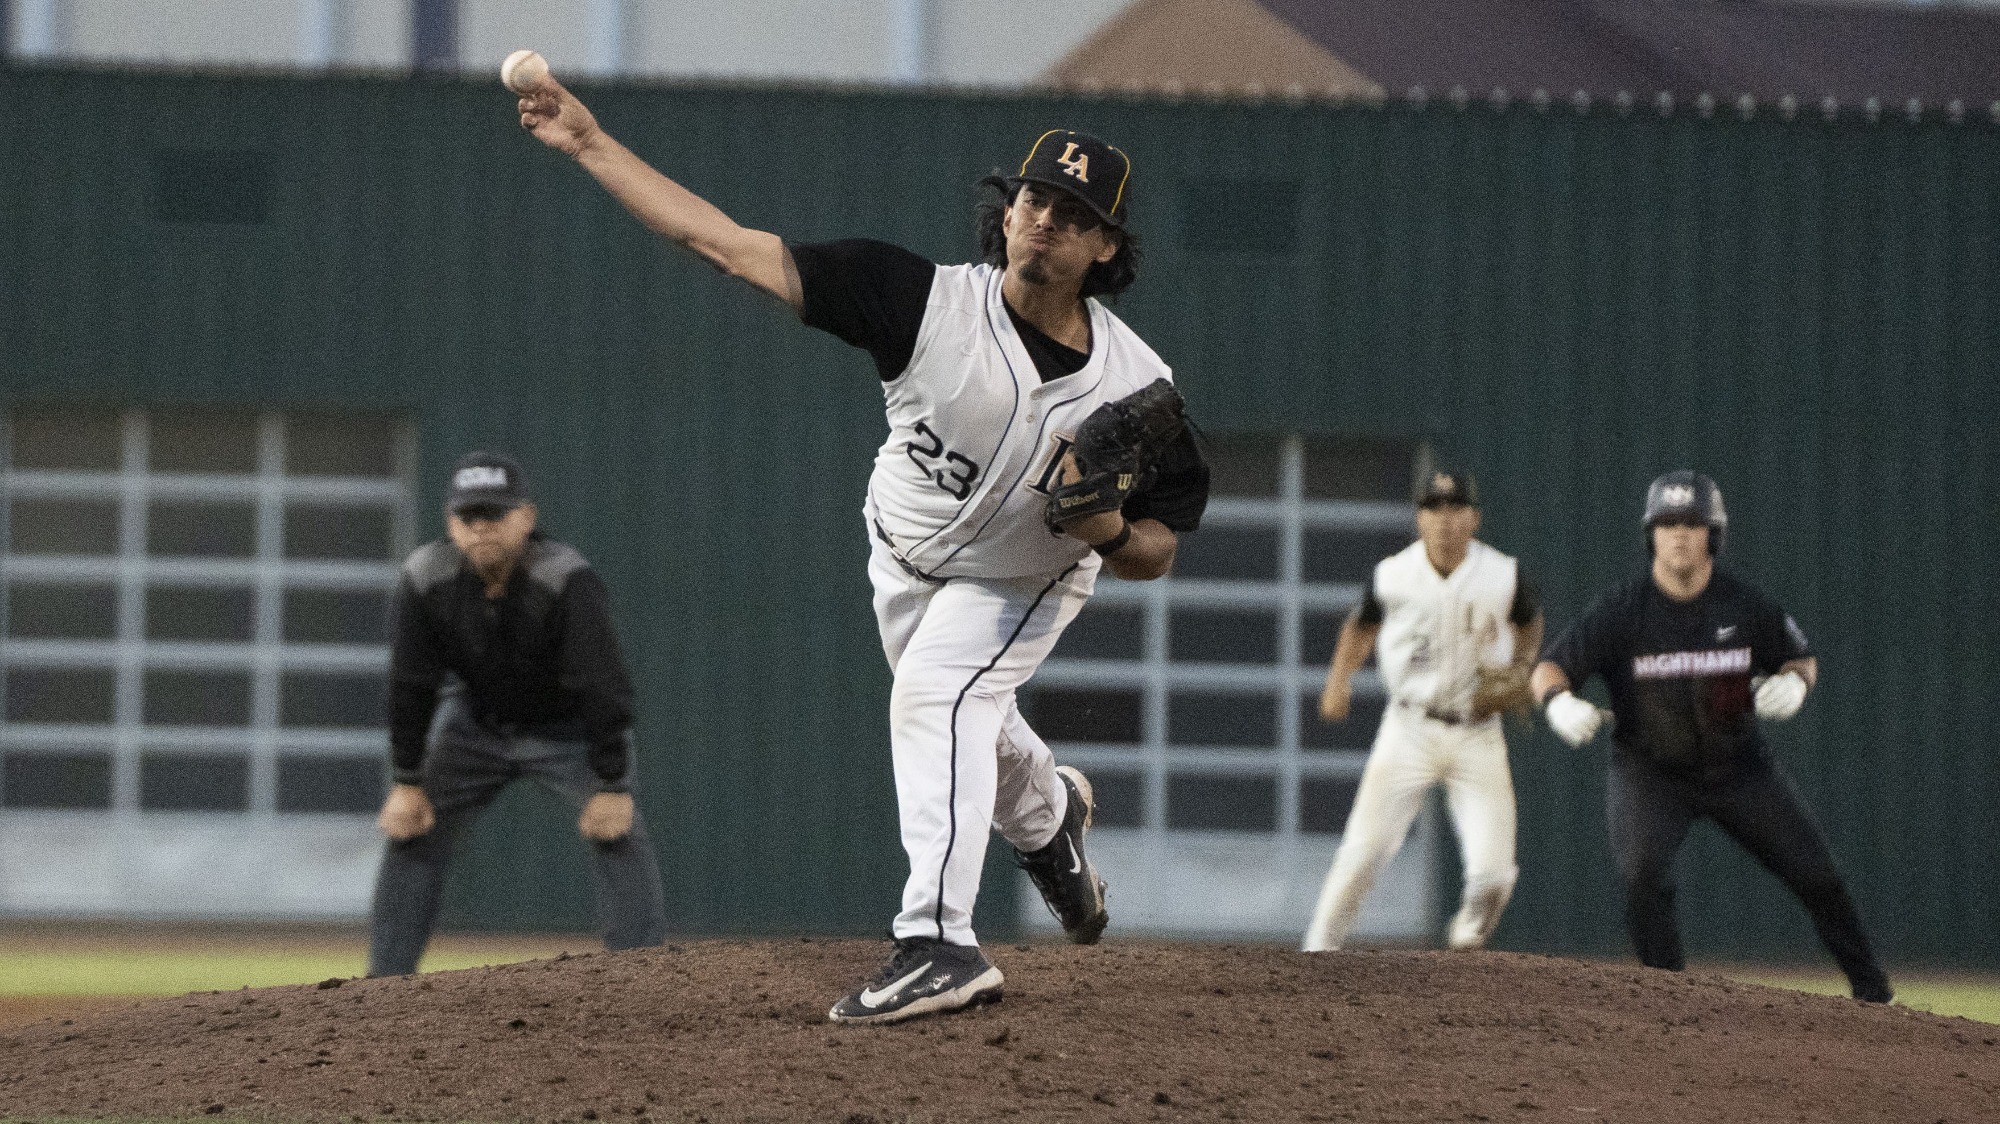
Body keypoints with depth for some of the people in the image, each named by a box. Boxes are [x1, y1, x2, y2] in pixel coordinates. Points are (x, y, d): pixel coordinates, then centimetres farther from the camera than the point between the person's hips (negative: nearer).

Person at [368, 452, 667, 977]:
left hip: (568, 728, -3)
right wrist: (408, 781, -10)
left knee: (618, 832, -20)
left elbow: (602, 686, -29)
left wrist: (611, 785, -30)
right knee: (411, 833, -3)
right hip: (475, 723, 3)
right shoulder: (424, 580, -22)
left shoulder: (569, 582, -32)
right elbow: (411, 686, -12)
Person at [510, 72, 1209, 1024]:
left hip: (1024, 582, -3)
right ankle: (1046, 814, 59)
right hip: (907, 557, 3)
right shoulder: (929, 303, -30)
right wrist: (592, 145, -38)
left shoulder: (1135, 388, -28)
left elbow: (1155, 555, -14)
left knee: (935, 694, -28)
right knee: (964, 726, 23)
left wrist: (1110, 529, -39)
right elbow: (730, 247, -32)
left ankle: (937, 945, -37)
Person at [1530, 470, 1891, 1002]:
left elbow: (1802, 658, 5)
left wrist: (1794, 683, -19)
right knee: (1644, 875, -26)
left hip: (1739, 766, 2)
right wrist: (1558, 701, -36)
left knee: (1815, 874, 4)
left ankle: (1872, 991, 23)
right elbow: (1548, 668, -13)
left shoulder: (1746, 605, -11)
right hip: (1648, 773, -2)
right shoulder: (1621, 610, -16)